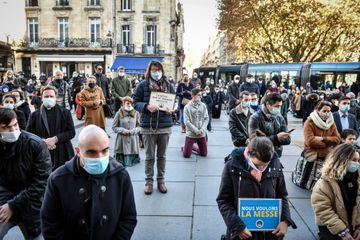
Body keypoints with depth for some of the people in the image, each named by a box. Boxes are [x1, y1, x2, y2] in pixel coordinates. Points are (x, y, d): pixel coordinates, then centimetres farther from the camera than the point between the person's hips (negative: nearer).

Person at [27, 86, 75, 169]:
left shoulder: (65, 112, 5)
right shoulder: (35, 114, 8)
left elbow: (71, 132, 0)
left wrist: (55, 139, -13)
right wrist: (43, 141, -11)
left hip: (63, 154, 0)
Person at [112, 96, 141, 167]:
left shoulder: (136, 113, 0)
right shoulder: (119, 113, -3)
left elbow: (139, 126, 2)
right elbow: (114, 127, -1)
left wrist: (133, 131, -14)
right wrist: (124, 130, -13)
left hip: (133, 140, 1)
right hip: (122, 140, -1)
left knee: (131, 162, 2)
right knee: (122, 162, 3)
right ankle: (116, 155, 35)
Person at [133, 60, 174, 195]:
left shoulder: (168, 85, 6)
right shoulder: (143, 84, -2)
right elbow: (136, 102, -2)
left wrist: (171, 109, -7)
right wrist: (147, 107, -20)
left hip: (165, 126, 3)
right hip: (148, 126, -2)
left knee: (162, 155, 13)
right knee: (149, 156, 7)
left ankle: (161, 180, 27)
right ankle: (149, 181, 22)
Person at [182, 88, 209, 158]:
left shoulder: (203, 106, 3)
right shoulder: (187, 107, -7)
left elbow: (206, 119, 2)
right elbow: (186, 121, -11)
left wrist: (202, 130, -11)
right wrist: (196, 130, -16)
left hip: (202, 134, 3)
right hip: (191, 134, -3)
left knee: (204, 154, 8)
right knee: (186, 155, -3)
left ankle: (192, 147, 32)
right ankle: (186, 147, 30)